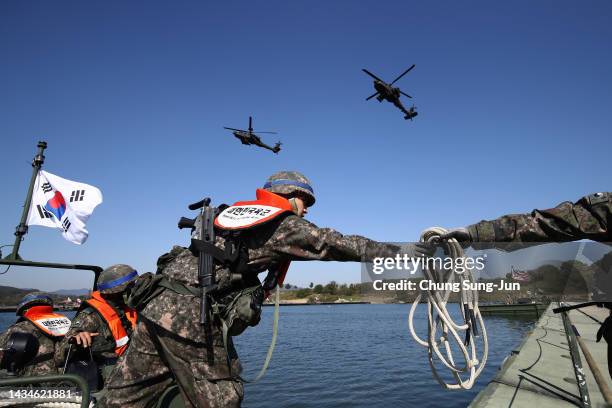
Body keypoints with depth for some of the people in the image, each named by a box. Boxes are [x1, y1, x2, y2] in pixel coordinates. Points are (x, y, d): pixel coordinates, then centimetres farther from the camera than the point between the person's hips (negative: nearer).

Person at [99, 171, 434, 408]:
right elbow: (334, 243, -5)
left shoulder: (236, 210, 22)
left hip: (157, 303, 9)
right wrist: (396, 251, 0)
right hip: (191, 316, -8)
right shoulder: (284, 223, -1)